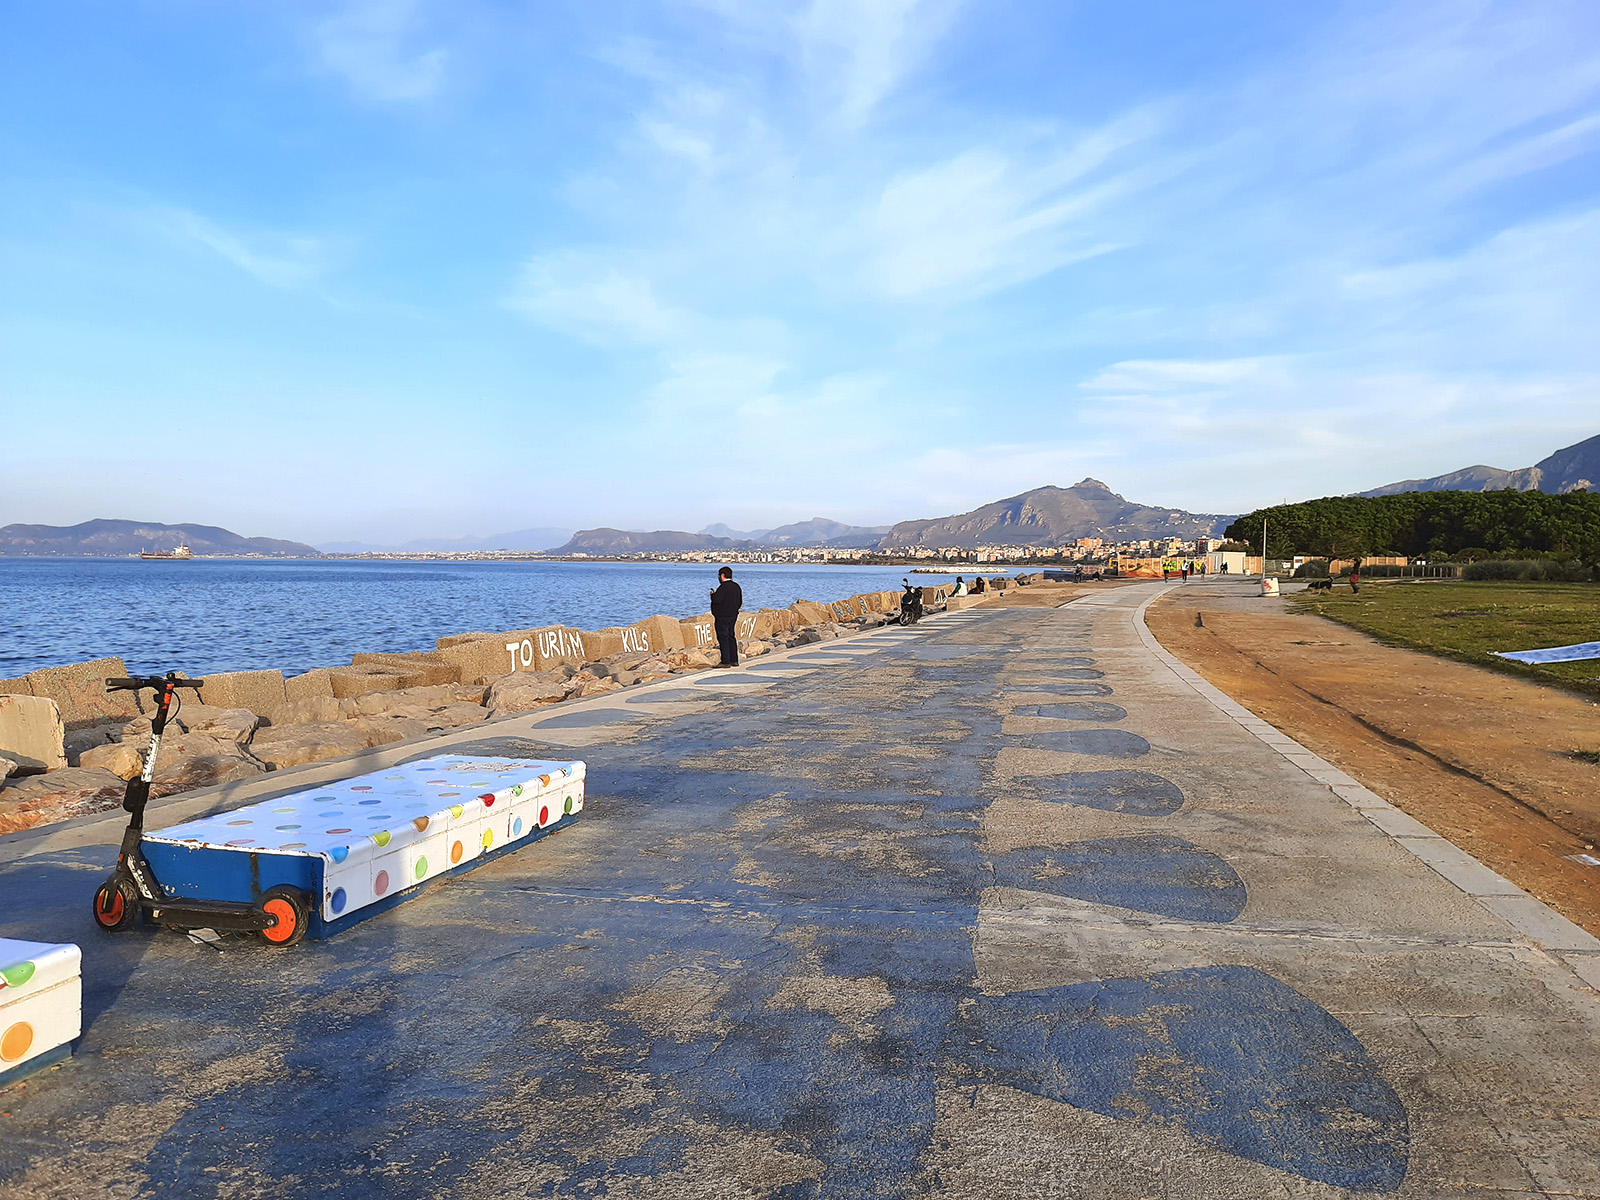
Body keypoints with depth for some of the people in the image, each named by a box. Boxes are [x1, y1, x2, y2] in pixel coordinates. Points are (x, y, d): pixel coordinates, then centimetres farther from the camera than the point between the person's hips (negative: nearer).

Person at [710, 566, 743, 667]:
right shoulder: (736, 586, 11)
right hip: (733, 616, 9)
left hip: (722, 617, -9)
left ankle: (726, 662, -7)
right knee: (731, 637, 14)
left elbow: (716, 599, -24)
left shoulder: (723, 587, -17)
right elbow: (740, 602, 15)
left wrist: (712, 594, -5)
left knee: (723, 638, -6)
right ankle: (734, 660, 16)